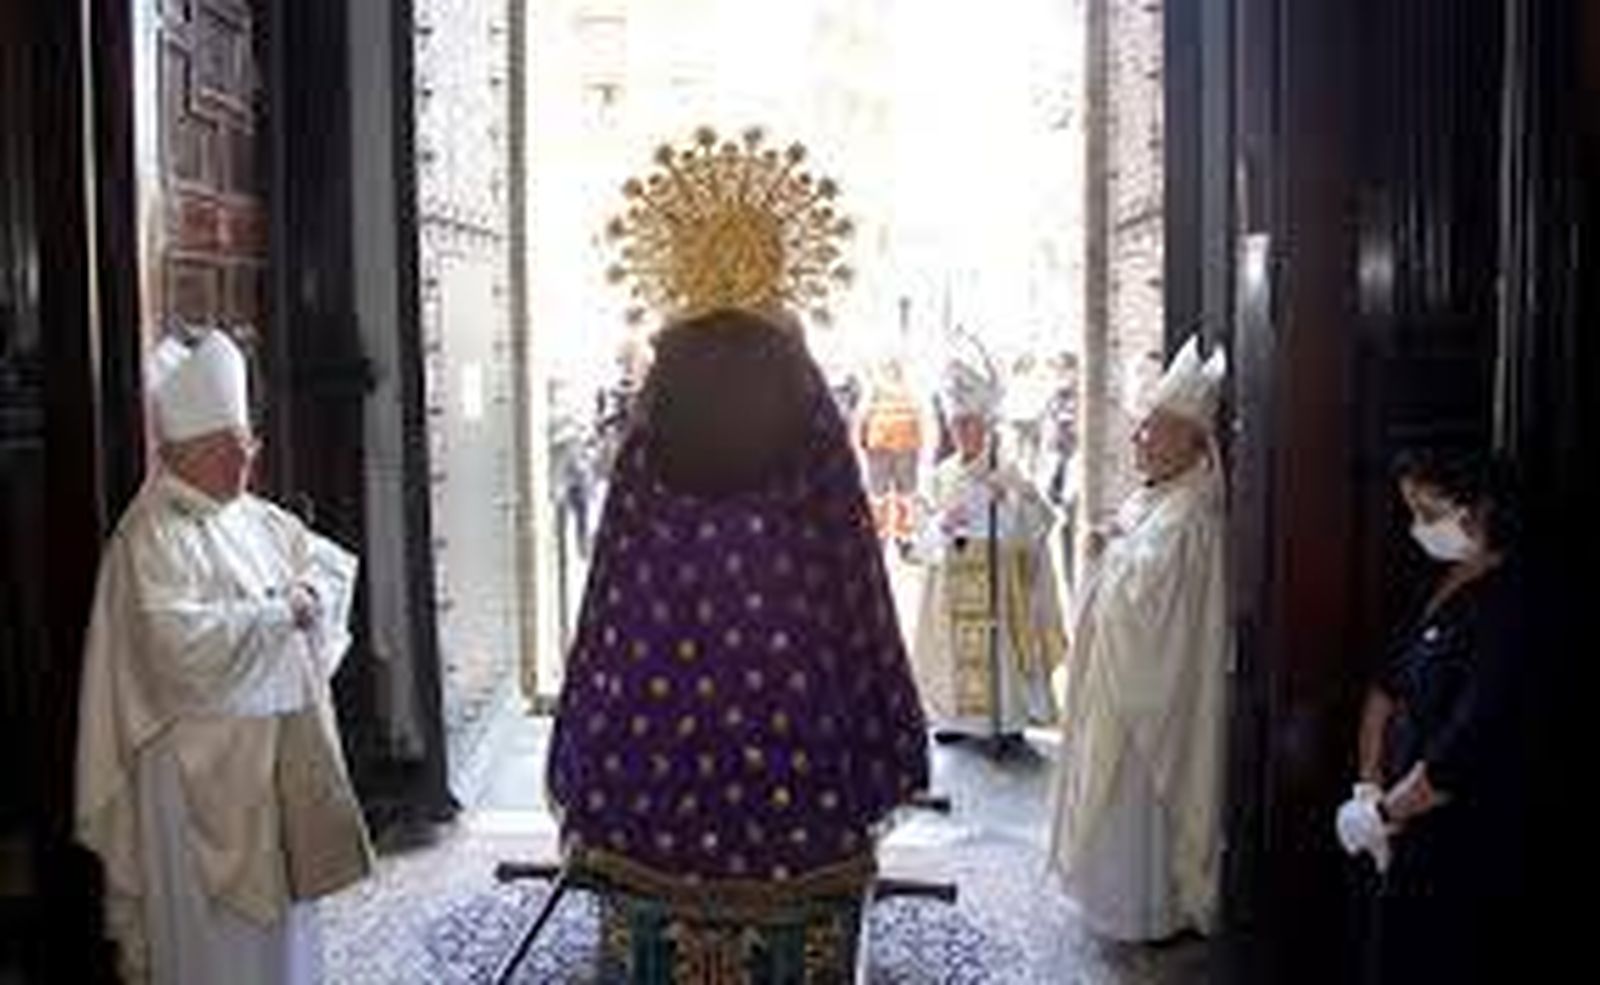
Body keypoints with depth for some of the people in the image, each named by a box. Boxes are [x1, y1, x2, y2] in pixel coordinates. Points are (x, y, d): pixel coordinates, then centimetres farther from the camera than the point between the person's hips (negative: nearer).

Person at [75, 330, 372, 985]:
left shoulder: (253, 517, 9)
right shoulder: (152, 537, -16)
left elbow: (333, 561, 19)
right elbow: (180, 639, -29)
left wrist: (311, 591, -3)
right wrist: (279, 612, -20)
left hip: (282, 749, 8)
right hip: (203, 765, -8)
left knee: (283, 900, 18)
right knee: (216, 930, 2)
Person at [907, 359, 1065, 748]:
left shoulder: (1007, 475, -5)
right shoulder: (941, 476, 7)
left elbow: (1035, 526, -14)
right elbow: (924, 536, 7)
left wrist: (1009, 501, -30)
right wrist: (942, 525, -14)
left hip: (997, 582, -4)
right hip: (953, 583, 4)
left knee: (999, 648, -4)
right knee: (954, 647, 6)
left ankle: (1008, 720, 8)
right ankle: (956, 716, 21)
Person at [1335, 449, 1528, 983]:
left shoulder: (1505, 606, -22)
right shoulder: (1440, 585, 7)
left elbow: (1462, 754, -25)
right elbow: (1387, 688, 12)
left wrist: (1381, 815, -13)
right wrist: (1368, 787, 1)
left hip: (1460, 856, -8)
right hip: (1406, 840, 8)